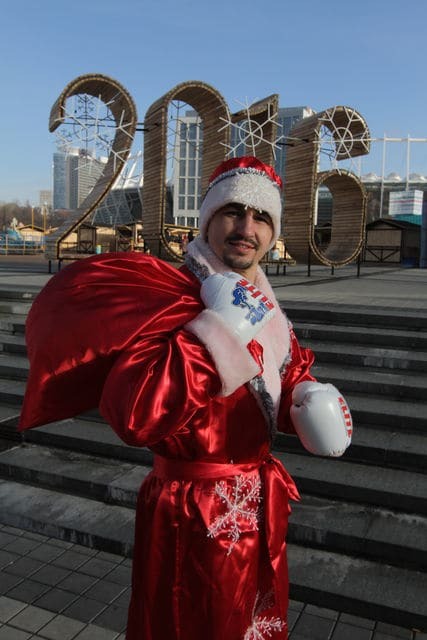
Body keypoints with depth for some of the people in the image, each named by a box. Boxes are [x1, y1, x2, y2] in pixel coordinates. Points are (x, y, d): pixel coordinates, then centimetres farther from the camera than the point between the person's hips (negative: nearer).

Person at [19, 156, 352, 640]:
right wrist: (219, 328, -34)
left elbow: (291, 378, 16)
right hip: (196, 518, -7)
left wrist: (311, 400, -7)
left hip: (261, 507, 8)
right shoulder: (168, 298, -22)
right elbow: (135, 416, -36)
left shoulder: (266, 308, 3)